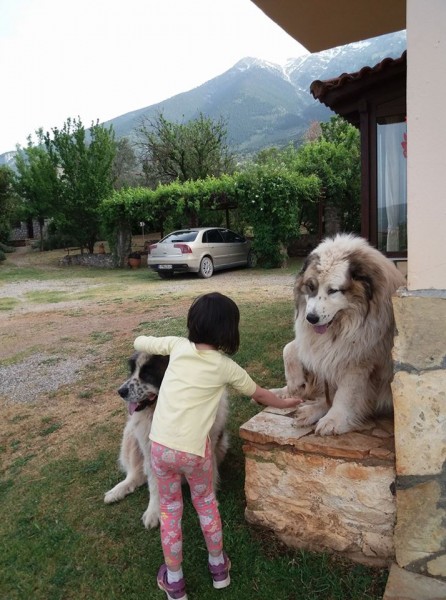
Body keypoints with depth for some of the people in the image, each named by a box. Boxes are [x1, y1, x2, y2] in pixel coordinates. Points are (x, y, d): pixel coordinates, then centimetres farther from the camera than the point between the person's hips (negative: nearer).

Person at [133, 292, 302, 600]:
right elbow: (258, 393, 15)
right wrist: (284, 403, 33)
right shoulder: (226, 366, -1)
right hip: (194, 449, -1)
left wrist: (159, 342, 33)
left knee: (170, 508, 21)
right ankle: (218, 567, 43)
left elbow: (139, 342, 14)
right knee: (205, 501, 26)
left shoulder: (177, 345, 0)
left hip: (161, 445, 1)